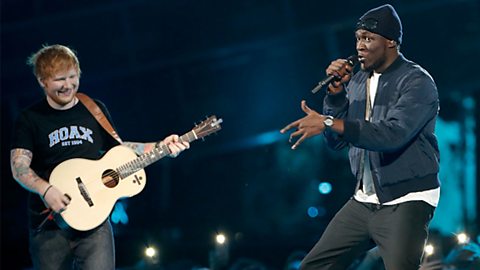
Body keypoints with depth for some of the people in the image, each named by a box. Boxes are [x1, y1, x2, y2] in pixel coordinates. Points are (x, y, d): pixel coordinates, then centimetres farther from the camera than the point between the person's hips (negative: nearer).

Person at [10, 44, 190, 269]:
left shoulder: (95, 110, 10)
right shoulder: (30, 120, -1)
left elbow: (116, 147, 22)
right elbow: (19, 166, -11)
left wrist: (159, 147, 12)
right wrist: (46, 190, -29)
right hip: (49, 224, -1)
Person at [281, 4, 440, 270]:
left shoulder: (417, 81, -11)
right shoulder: (357, 81, 10)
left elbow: (393, 134, -27)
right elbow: (337, 141, 9)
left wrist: (328, 123, -30)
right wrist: (335, 93, -6)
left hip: (406, 201, -7)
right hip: (363, 201, 7)